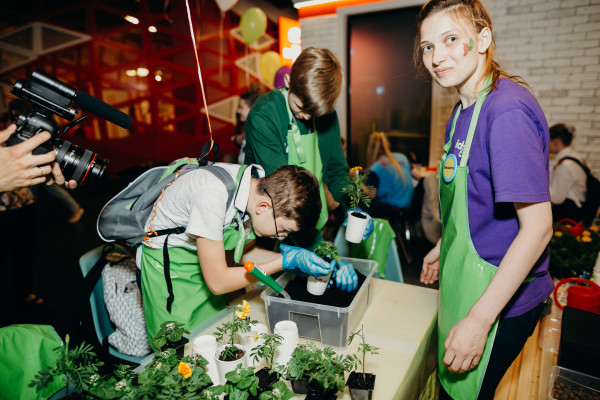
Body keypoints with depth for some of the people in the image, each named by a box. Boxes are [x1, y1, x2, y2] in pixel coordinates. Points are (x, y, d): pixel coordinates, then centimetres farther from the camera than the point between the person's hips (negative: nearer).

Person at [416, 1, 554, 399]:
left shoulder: (507, 108, -23)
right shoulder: (463, 111, 5)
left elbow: (537, 226, -26)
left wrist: (478, 319, -25)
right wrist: (443, 247, 22)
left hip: (498, 299, -8)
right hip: (466, 281, 8)